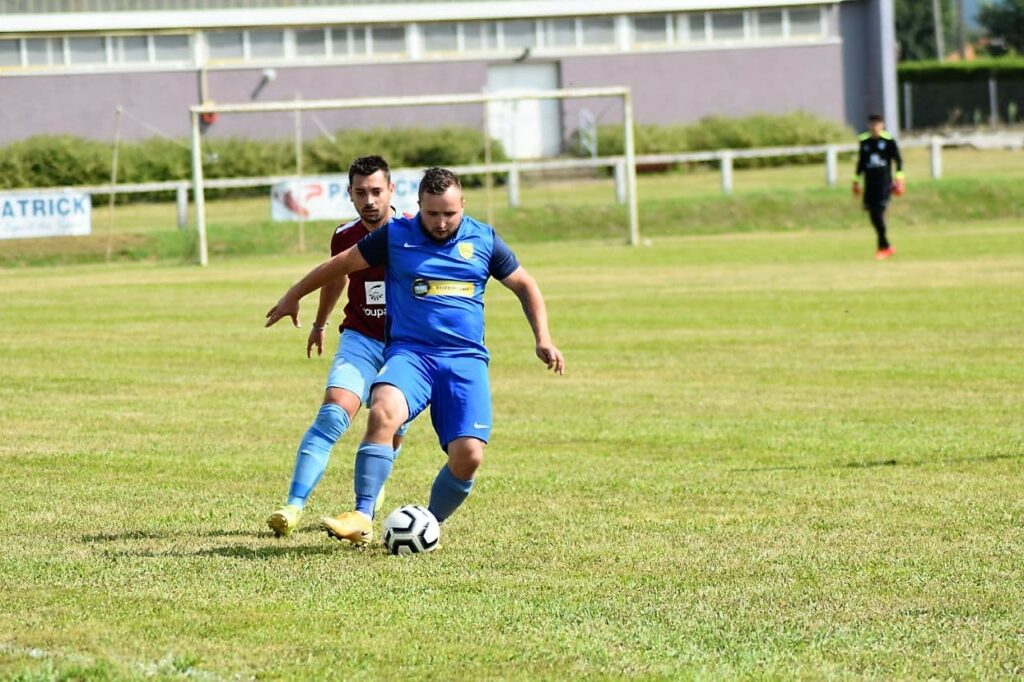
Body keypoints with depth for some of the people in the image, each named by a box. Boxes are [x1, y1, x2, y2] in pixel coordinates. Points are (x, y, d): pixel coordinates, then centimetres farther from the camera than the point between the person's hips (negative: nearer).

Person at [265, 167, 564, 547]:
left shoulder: (484, 240, 7)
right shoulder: (395, 237, 2)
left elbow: (525, 286, 20)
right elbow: (342, 264, 15)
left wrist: (542, 339, 9)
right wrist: (293, 297, 23)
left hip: (466, 360, 2)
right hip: (410, 352, -1)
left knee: (468, 455, -16)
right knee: (383, 413, -33)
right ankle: (361, 519, -33)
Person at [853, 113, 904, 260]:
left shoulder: (889, 140, -2)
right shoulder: (864, 141, 9)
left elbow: (898, 159, 2)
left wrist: (899, 177, -7)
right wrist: (856, 180, 17)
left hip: (884, 181, -5)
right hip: (869, 182, 5)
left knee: (879, 212, -14)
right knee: (873, 215, 3)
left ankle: (883, 247, -7)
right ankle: (887, 247, 16)